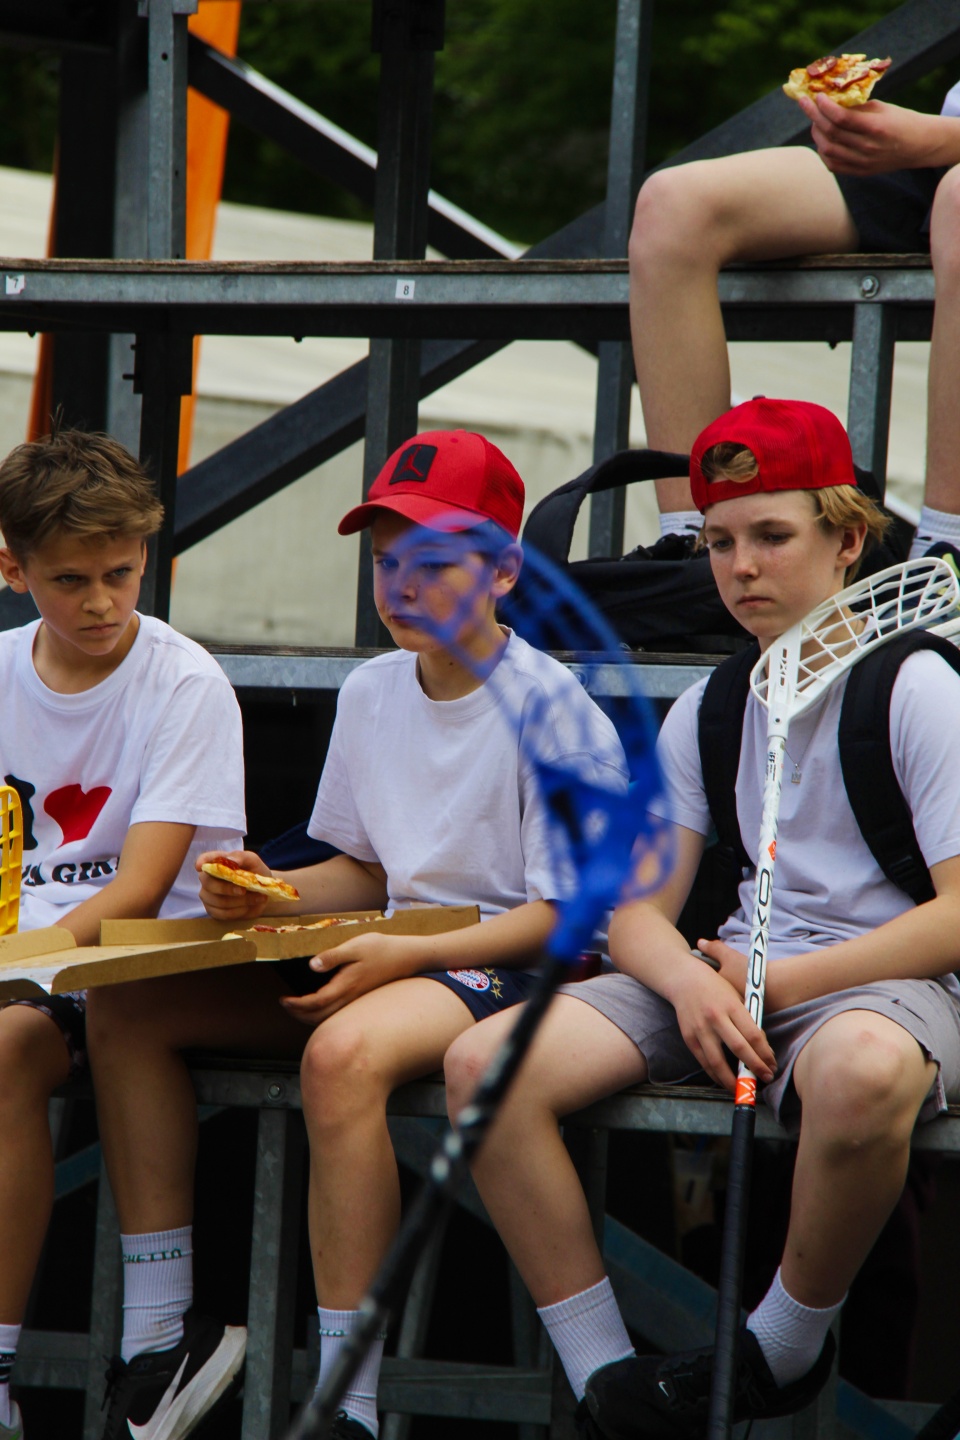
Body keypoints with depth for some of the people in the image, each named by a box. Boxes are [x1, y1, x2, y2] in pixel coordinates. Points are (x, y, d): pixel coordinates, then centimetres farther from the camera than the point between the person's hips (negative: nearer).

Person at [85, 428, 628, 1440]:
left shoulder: (550, 708, -10)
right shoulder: (371, 692, 13)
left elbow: (563, 912, -13)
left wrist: (406, 956, -22)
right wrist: (274, 895, 0)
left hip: (507, 963, -8)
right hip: (394, 953, 9)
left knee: (342, 1053, -40)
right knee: (127, 1010, -3)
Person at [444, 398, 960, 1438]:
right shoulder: (706, 711, 15)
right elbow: (636, 915, 11)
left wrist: (779, 982, -14)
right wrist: (691, 983, -14)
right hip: (731, 975, 6)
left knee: (861, 1071, -45)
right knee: (484, 1062, -18)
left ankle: (789, 1346, -18)